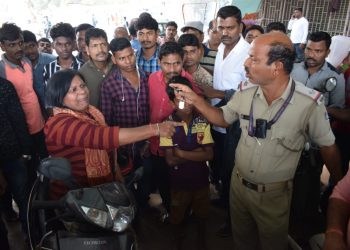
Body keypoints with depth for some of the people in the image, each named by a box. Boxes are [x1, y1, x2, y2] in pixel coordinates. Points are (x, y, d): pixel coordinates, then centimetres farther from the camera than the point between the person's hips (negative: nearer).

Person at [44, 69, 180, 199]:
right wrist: (155, 129, -37)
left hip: (104, 186, 7)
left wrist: (118, 176, 2)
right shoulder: (60, 124, -22)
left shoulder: (90, 112, 4)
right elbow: (104, 137, -36)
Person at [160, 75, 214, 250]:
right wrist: (196, 153, -18)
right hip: (179, 181, -1)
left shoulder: (203, 121, -11)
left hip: (201, 179, 2)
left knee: (201, 214, 23)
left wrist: (182, 153, -21)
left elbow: (209, 155, -15)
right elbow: (170, 160, -20)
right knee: (178, 216, 21)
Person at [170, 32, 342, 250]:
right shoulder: (246, 91, -11)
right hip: (239, 183, 4)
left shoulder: (310, 103, -22)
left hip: (274, 194, -3)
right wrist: (196, 100, -9)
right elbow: (223, 118, 5)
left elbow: (328, 146, -8)